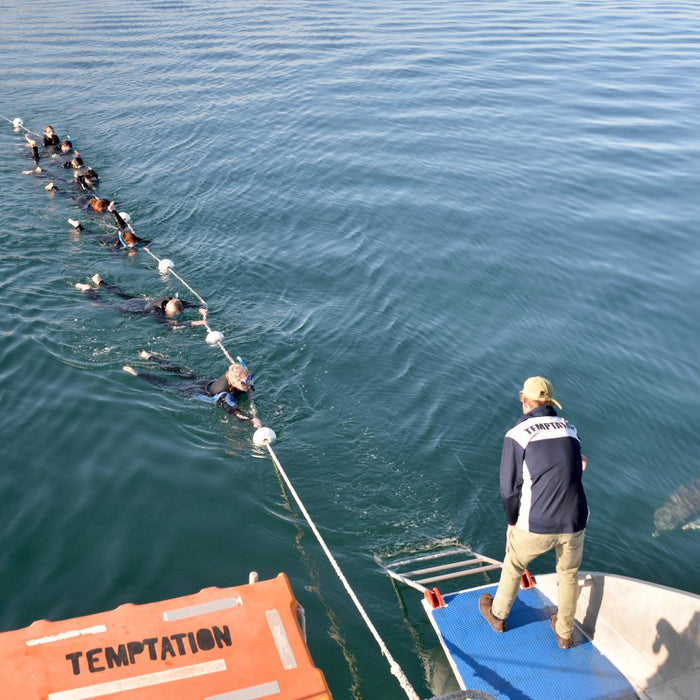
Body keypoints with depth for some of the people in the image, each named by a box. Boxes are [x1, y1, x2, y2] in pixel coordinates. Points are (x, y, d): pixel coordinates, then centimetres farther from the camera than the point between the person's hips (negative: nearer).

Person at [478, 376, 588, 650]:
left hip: (536, 525, -3)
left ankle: (497, 615, 47)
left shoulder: (517, 435, -7)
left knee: (513, 565, 25)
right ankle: (564, 632, 46)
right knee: (569, 574, 29)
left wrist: (512, 524, 10)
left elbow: (510, 488, -3)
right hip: (574, 521, 3)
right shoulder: (570, 429, 6)